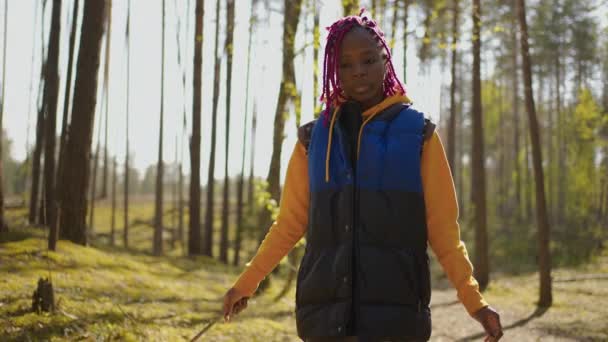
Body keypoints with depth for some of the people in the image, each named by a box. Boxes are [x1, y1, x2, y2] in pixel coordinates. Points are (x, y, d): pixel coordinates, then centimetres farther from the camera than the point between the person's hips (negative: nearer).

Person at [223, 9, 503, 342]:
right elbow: (289, 224, 15)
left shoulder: (418, 133, 3)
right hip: (326, 312, 2)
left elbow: (442, 229, 1)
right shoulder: (315, 137, 9)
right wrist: (245, 284, 17)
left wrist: (474, 301, -8)